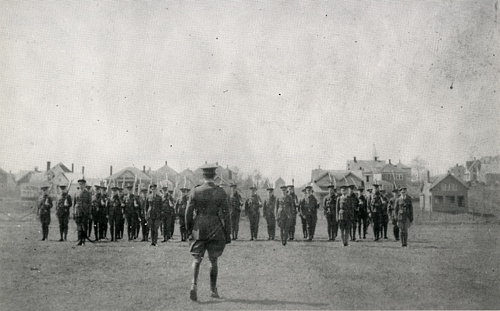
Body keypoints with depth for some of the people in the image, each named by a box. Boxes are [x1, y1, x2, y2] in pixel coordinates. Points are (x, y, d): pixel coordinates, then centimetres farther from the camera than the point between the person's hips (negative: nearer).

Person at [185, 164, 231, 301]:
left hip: (199, 228, 0)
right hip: (215, 228, 0)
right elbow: (225, 214, -5)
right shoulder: (220, 192, -6)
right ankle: (213, 290, 18)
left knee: (197, 259, 6)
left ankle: (194, 285, -16)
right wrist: (227, 234, 2)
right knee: (213, 260, 11)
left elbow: (188, 213, -1)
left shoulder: (195, 191, -3)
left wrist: (189, 230, 14)